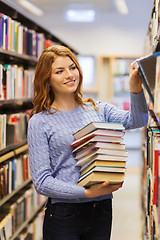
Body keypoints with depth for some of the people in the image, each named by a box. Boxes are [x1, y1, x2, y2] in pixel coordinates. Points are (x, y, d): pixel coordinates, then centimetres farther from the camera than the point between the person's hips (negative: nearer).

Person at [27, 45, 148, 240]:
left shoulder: (98, 110, 8)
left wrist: (135, 90, -27)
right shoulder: (40, 122, -4)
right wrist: (87, 192, -20)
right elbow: (42, 182, -10)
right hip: (63, 216, -3)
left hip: (102, 213, 4)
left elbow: (137, 120, -9)